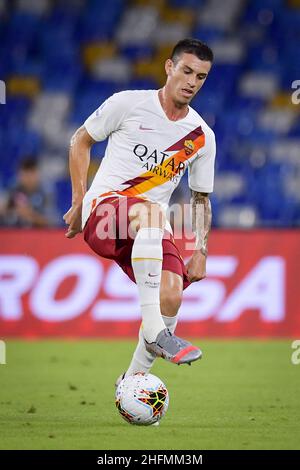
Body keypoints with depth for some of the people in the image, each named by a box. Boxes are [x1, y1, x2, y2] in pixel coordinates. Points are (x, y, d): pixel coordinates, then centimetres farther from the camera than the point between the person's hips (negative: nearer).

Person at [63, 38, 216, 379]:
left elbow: (201, 198, 19)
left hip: (151, 231, 5)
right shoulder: (128, 103, 0)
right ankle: (154, 329, -46)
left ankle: (134, 379, 1)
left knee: (172, 295, -20)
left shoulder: (202, 137, 10)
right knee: (148, 213, -39)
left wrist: (200, 252, 7)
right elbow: (80, 140, 10)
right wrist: (79, 201, 4)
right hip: (104, 207, -4)